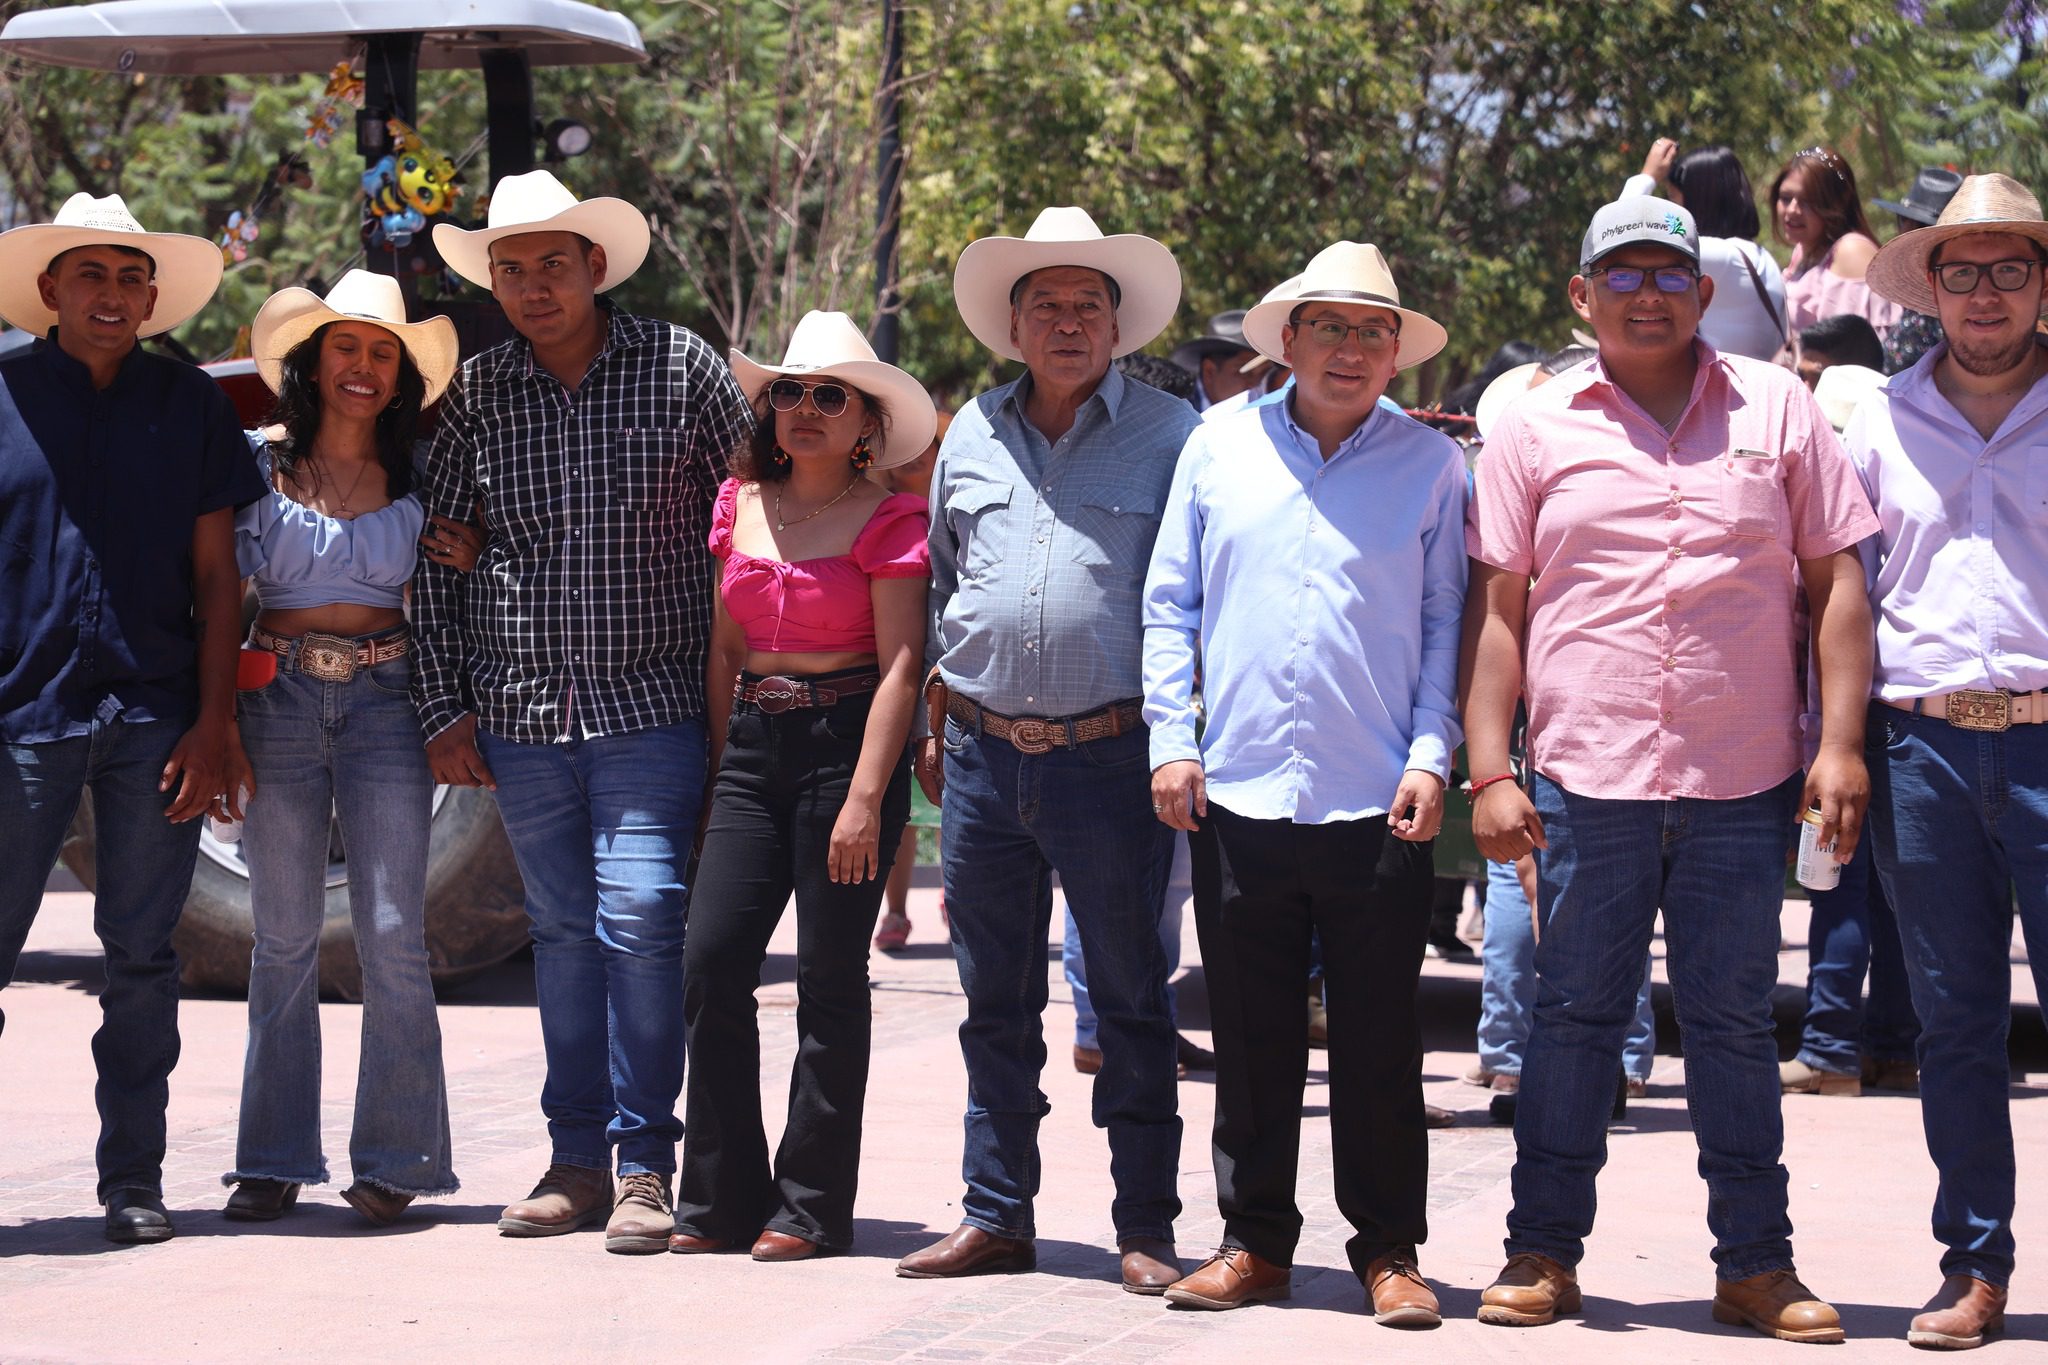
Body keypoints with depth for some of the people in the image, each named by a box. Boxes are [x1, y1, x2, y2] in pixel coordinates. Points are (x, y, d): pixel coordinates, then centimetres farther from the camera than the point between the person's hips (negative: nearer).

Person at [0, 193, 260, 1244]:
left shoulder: (189, 404, 9)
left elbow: (215, 575, 9)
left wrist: (213, 722, 1)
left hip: (155, 719, 2)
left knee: (143, 958, 5)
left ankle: (133, 1179, 12)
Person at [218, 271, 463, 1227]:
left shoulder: (418, 477, 6)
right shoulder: (261, 462, 4)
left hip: (385, 703, 0)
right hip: (280, 700, 0)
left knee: (392, 933, -5)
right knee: (283, 939, 4)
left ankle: (392, 1160, 2)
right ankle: (275, 1160, 11)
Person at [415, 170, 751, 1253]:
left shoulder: (680, 367, -1)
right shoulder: (475, 393, 6)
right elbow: (434, 557, 11)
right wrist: (443, 708, 5)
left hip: (651, 706, -3)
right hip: (519, 715, 3)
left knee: (640, 920, -11)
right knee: (562, 932, 9)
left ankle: (644, 1164, -2)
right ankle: (577, 1157, 16)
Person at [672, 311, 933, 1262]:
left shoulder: (888, 521, -5)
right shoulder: (739, 504, 11)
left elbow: (901, 665, -10)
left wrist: (866, 798, -17)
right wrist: (721, 771, 13)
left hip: (846, 743, -5)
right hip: (754, 745, 5)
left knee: (829, 979, -1)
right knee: (710, 965, -4)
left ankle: (812, 1208, 7)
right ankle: (724, 1200, 6)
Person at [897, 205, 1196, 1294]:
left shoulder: (1168, 436, 0)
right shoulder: (972, 435, 12)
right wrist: (937, 731, 17)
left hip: (1110, 756, -4)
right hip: (984, 756, 4)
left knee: (1131, 1003, 2)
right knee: (996, 1001, 10)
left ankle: (1144, 1228, 7)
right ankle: (994, 1215, 18)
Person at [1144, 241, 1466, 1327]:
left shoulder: (1431, 465, 5)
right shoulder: (1220, 448, 8)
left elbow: (1447, 624, 6)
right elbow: (1170, 605, 11)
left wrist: (1430, 758, -4)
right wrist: (1172, 740, 3)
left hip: (1379, 803, -1)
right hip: (1240, 791, 1)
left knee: (1379, 1044, 2)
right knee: (1251, 1039, 7)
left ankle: (1388, 1247, 12)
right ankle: (1255, 1238, 17)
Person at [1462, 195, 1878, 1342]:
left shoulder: (1778, 410, 8)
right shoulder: (1536, 430, 8)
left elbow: (1837, 581, 8)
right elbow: (1499, 606, 8)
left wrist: (1840, 743, 0)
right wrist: (1490, 772, 1)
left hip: (1743, 782, 0)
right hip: (1587, 779, 0)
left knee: (1735, 1021, 6)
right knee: (1575, 1016, 4)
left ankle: (1758, 1263, 13)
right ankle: (1545, 1252, 13)